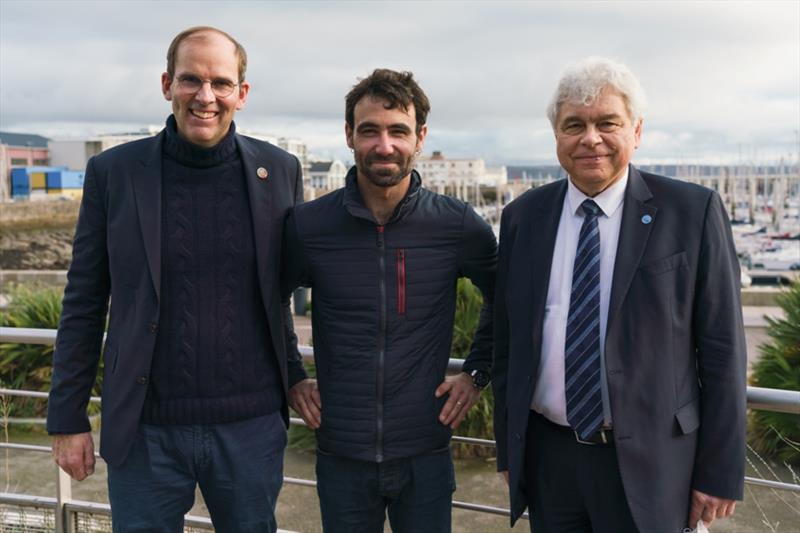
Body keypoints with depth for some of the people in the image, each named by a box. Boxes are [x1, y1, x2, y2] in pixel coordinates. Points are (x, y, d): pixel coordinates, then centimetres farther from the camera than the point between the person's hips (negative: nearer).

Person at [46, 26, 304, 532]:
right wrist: (68, 419, 1)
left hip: (251, 427, 1)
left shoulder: (280, 170, -1)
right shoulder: (113, 171, -3)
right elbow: (84, 304, 1)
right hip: (146, 430, 0)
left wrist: (293, 381, 10)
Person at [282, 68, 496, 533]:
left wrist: (477, 374, 4)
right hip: (341, 456, 0)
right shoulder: (307, 225, -6)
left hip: (426, 456, 0)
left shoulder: (459, 225, -7)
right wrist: (292, 379, 4)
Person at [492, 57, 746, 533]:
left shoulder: (693, 212, -7)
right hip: (546, 457, 3)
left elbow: (721, 349, -5)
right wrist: (508, 448, 8)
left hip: (648, 462, -2)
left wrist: (721, 472, -5)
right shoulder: (523, 217, 2)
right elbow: (508, 342, 6)